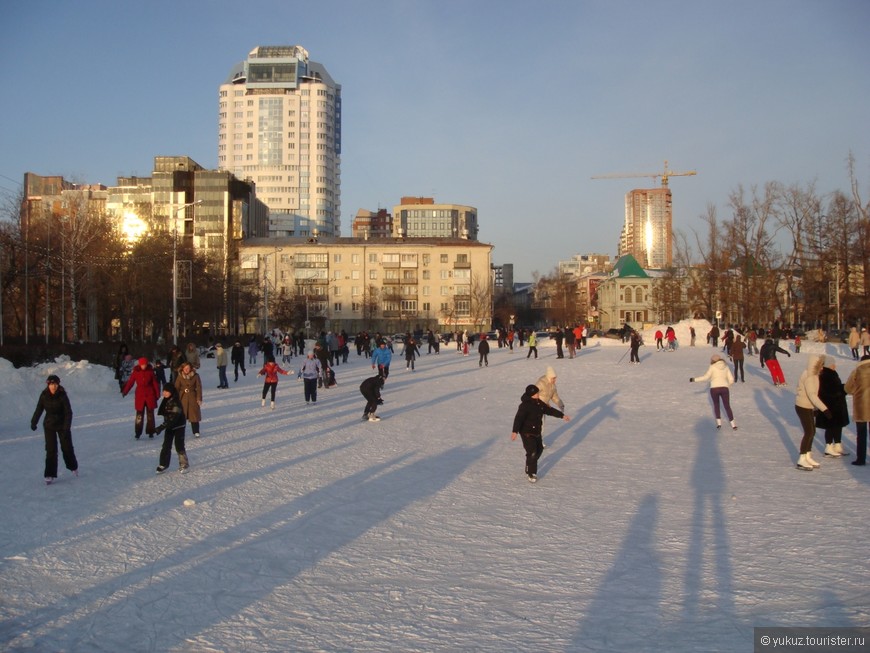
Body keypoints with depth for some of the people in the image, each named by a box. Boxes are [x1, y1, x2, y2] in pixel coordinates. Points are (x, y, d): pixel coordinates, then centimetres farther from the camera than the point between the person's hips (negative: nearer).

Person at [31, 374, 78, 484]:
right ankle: (50, 475, 3)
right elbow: (39, 410, 4)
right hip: (49, 425, 2)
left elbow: (68, 412, -18)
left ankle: (73, 467, 34)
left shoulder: (62, 395, -18)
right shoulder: (44, 395, -10)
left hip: (63, 425, -1)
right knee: (51, 450, -3)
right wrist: (33, 422, 11)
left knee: (67, 447, 9)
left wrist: (67, 427, -25)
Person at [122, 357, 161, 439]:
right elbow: (130, 382, 0)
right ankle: (137, 433, 2)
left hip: (150, 395, 1)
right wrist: (125, 391, -8)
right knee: (139, 414, -2)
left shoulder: (150, 371, -2)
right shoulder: (136, 372, -2)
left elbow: (155, 383, 2)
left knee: (150, 414, 7)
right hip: (140, 395, 0)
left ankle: (150, 432, 15)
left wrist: (157, 394, 2)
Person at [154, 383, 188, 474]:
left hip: (178, 427, -7)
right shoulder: (166, 401, 1)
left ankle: (184, 464, 14)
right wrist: (163, 426, 15)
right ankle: (163, 465, 16)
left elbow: (173, 417, -29)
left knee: (179, 446, -1)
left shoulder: (176, 402, -24)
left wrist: (162, 427, -32)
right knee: (166, 446, 7)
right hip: (169, 426, 7)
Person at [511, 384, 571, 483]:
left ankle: (530, 467, 41)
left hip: (537, 432, 9)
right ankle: (531, 474, 3)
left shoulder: (539, 403, 2)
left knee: (539, 449, 21)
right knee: (532, 453, -11)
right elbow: (518, 418, -34)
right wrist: (515, 431, -44)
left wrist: (562, 415, 17)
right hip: (527, 433, -9)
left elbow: (549, 410, 14)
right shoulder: (525, 405, -25)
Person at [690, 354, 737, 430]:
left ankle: (719, 423, 12)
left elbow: (706, 377, -10)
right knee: (727, 406, 13)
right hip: (724, 388, 2)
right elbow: (731, 380, 12)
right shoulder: (726, 367, 14)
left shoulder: (712, 367, 2)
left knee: (716, 405, 20)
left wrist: (695, 379, -7)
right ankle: (733, 424, 9)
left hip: (714, 389, -2)